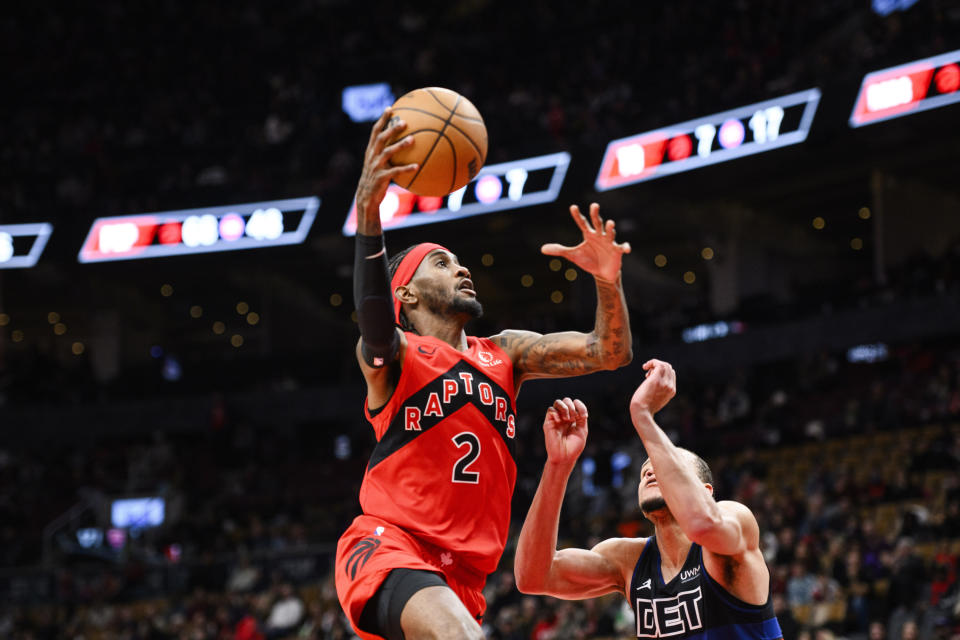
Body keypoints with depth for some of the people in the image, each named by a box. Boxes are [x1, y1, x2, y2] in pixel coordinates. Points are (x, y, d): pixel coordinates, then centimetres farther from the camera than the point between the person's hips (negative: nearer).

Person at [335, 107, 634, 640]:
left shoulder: (506, 353, 18)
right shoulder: (393, 355, 2)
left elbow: (610, 353, 10)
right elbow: (374, 322, -24)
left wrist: (608, 284, -13)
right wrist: (368, 206, -41)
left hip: (461, 574, 7)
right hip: (389, 546, -7)